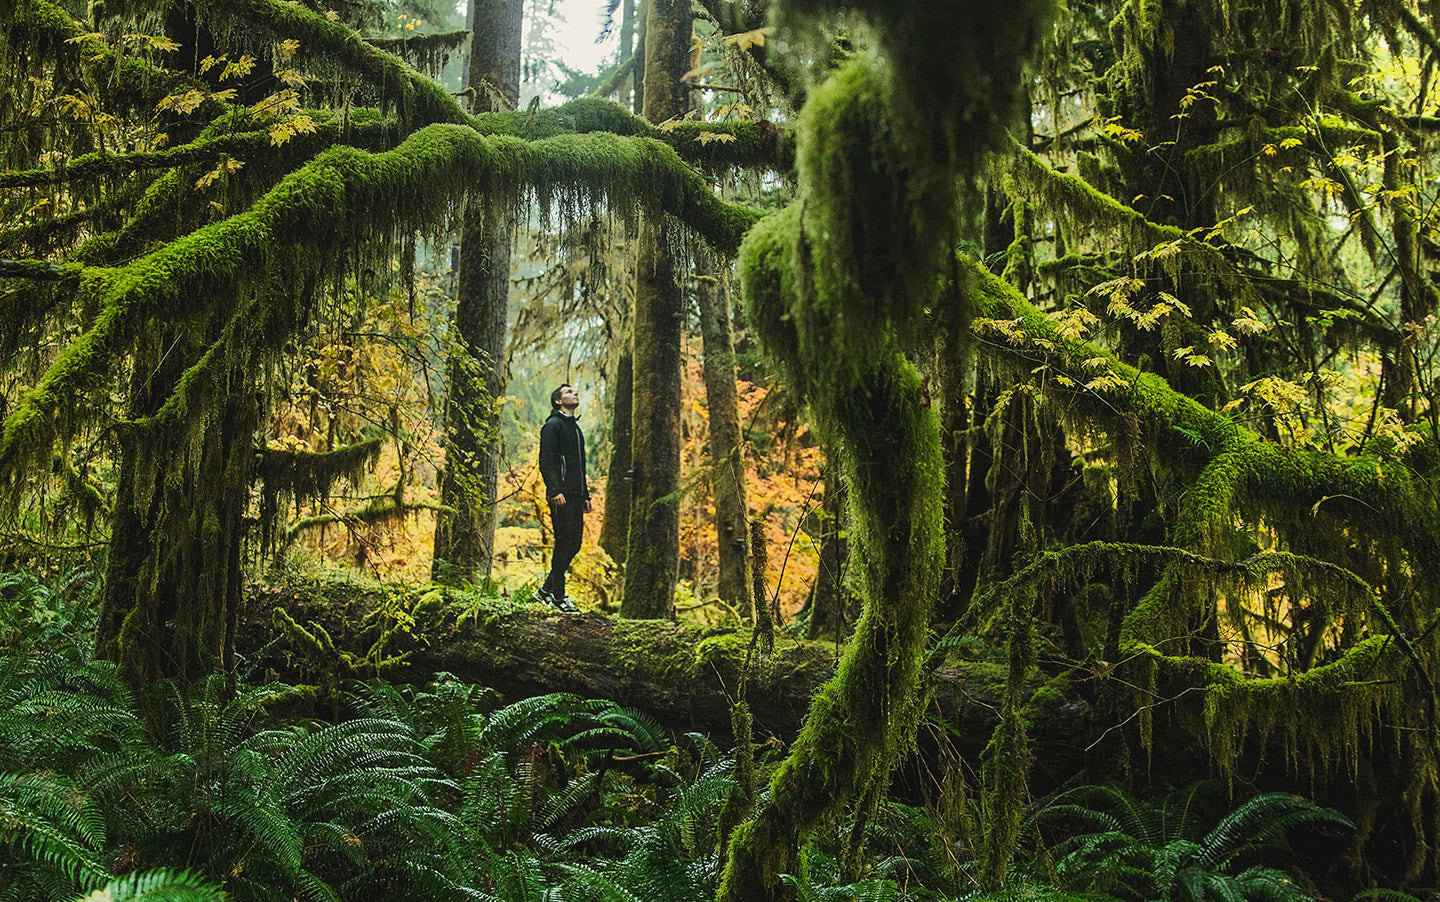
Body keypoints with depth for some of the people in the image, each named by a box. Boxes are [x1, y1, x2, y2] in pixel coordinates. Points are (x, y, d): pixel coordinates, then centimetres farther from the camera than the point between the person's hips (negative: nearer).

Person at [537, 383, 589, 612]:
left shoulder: (575, 427, 24)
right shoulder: (553, 425, -4)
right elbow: (546, 462, -14)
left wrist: (586, 495, 22)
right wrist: (555, 491, -23)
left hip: (576, 496, 9)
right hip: (561, 497, -9)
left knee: (574, 544, 7)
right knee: (564, 543, -8)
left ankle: (547, 589, 17)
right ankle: (558, 595, -1)